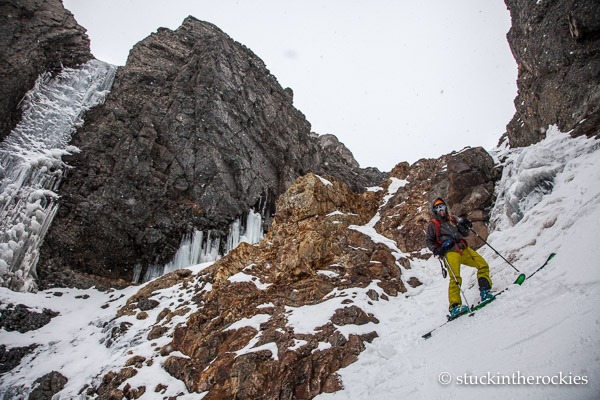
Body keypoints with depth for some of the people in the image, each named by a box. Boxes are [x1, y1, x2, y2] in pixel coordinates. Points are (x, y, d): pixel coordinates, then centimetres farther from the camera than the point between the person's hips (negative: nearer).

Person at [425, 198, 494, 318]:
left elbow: (465, 234, 24)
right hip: (450, 252, -6)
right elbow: (428, 241, 9)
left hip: (463, 249, 6)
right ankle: (454, 305, -18)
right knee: (455, 279, -18)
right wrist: (435, 250, -9)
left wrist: (465, 226, 3)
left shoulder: (453, 219, 22)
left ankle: (485, 292, 4)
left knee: (483, 265, -4)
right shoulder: (433, 224, 9)